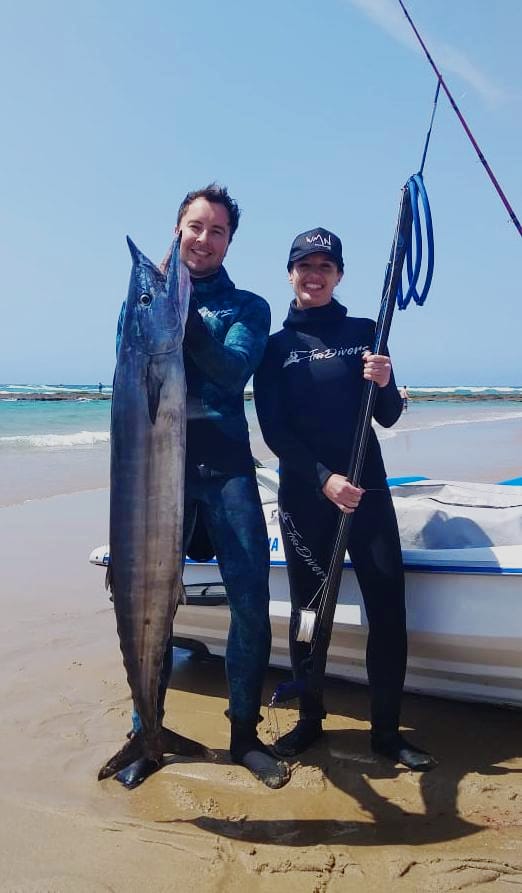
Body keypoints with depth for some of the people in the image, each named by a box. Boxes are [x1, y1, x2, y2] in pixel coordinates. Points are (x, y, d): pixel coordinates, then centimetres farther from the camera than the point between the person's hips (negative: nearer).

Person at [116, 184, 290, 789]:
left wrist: (186, 315, -19)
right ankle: (146, 731, 21)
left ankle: (245, 733, 16)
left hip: (225, 463, 0)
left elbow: (232, 371, -8)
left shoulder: (247, 307, 12)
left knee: (251, 600, -3)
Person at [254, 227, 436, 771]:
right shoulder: (274, 346, 4)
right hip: (304, 494, -1)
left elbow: (389, 418, 6)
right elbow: (273, 429, -3)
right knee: (307, 610, 7)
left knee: (388, 610, -1)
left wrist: (384, 383, -16)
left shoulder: (363, 333, 8)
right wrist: (324, 478, -16)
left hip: (367, 489, 1)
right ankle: (310, 718, 26)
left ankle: (386, 730, 16)